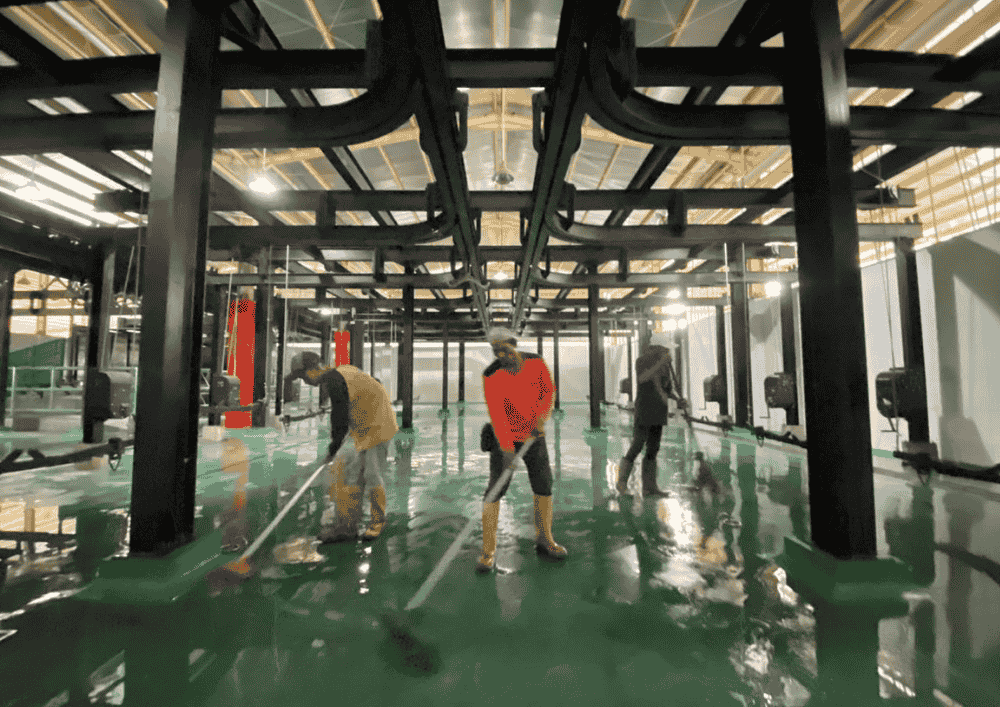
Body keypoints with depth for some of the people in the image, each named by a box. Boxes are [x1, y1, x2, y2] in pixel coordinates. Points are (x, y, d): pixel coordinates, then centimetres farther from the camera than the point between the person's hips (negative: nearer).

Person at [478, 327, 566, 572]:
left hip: (534, 433, 4)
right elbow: (496, 412, -28)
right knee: (496, 489, -8)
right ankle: (488, 551, 5)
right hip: (505, 435, -3)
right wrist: (506, 447, -36)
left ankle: (544, 540, 28)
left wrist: (542, 418, -14)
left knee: (544, 486, 8)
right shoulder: (491, 375, -20)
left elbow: (549, 390, 1)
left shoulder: (535, 362, -8)